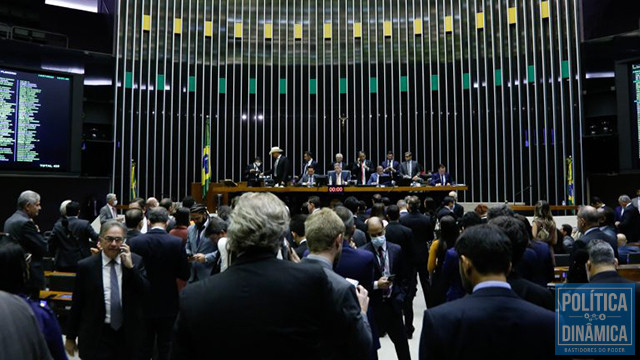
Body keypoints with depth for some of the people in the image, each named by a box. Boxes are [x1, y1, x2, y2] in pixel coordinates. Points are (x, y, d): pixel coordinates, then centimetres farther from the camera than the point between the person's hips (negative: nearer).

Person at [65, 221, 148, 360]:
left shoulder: (136, 261, -2)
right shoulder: (86, 266, -5)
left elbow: (146, 293, -9)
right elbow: (76, 304, 1)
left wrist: (130, 266, -16)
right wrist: (70, 337, 6)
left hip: (128, 335, 2)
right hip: (97, 337, -2)